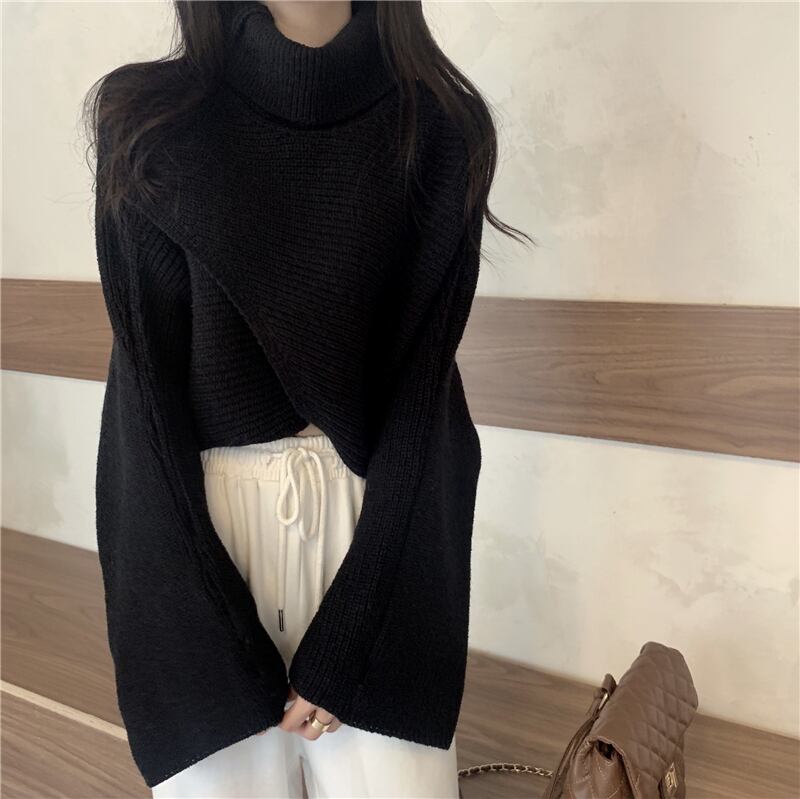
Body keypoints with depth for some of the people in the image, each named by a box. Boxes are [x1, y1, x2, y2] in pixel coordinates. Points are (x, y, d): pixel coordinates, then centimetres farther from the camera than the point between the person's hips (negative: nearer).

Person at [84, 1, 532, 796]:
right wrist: (214, 650, -12)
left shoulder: (438, 127, -3)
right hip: (201, 522, 0)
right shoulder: (148, 127, -3)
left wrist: (346, 642, -11)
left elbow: (424, 383, -8)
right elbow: (148, 390, -7)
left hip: (380, 516, 0)